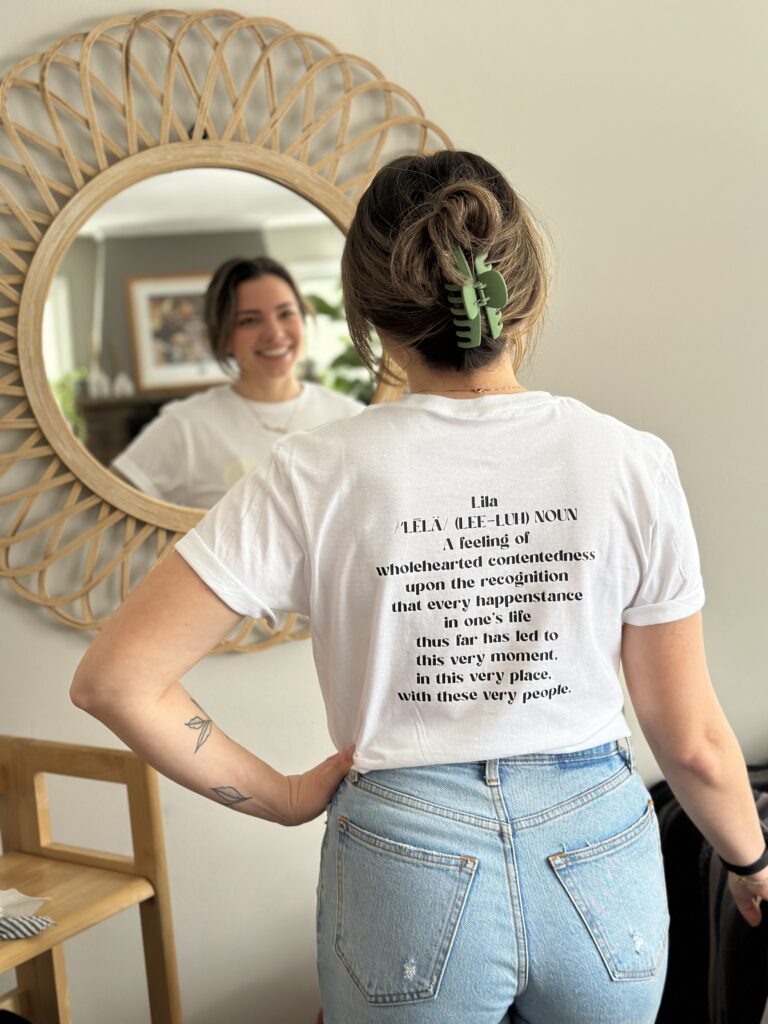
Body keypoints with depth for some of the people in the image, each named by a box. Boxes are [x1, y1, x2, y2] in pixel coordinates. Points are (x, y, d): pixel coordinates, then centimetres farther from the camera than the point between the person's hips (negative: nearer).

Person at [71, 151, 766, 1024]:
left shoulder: (318, 476, -13)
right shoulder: (633, 464, -9)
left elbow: (114, 680, -13)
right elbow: (693, 741, -3)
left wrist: (285, 799, -2)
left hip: (409, 869, -1)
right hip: (599, 856, 2)